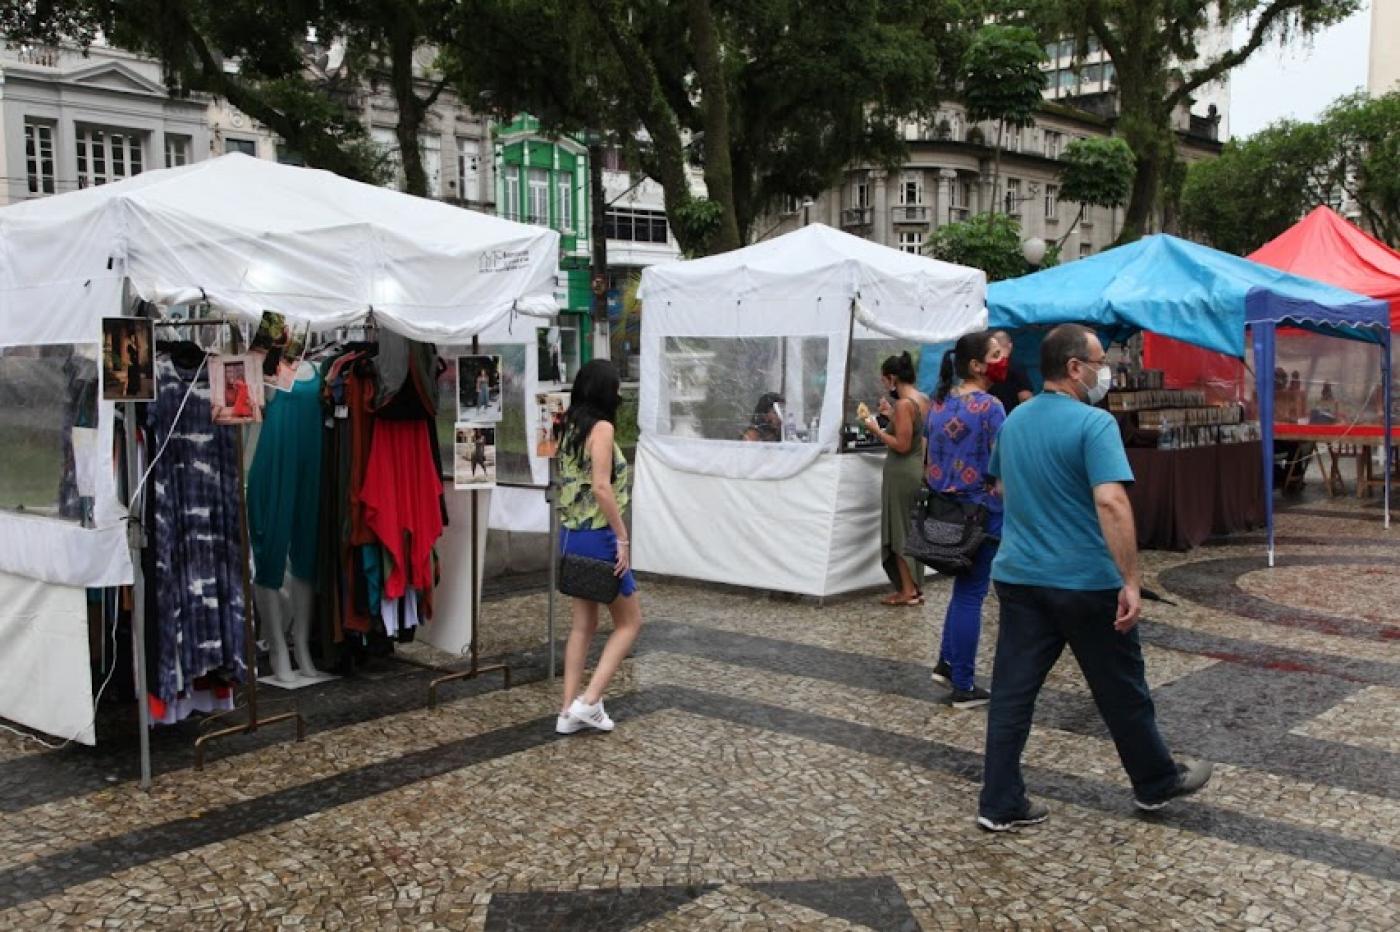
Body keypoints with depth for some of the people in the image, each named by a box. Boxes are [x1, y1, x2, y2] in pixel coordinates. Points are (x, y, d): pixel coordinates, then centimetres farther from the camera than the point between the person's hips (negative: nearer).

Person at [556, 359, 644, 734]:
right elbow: (602, 488, -22)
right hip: (598, 536, -8)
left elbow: (569, 485, 13)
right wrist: (623, 538, -17)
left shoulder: (572, 429, 11)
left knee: (583, 625, 14)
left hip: (571, 535, 8)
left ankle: (570, 710, 15)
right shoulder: (602, 428, -14)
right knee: (629, 621, 6)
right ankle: (589, 701, -1)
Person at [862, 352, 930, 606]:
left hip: (901, 471, -9)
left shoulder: (904, 404, -18)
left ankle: (907, 590, 4)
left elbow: (902, 445, -21)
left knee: (898, 530, 0)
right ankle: (916, 587, 20)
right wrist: (891, 415, 18)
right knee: (913, 529, 15)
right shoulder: (924, 400, 8)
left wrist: (877, 430, -10)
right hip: (918, 468, 9)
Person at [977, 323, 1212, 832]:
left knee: (1012, 691, 6)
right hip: (1086, 581, -6)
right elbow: (1111, 502, -26)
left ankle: (1000, 803, 8)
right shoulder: (1094, 423, -15)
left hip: (1018, 576, 6)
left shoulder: (1014, 422, 8)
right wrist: (1131, 580, -25)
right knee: (1121, 690, 13)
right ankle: (1155, 782, 31)